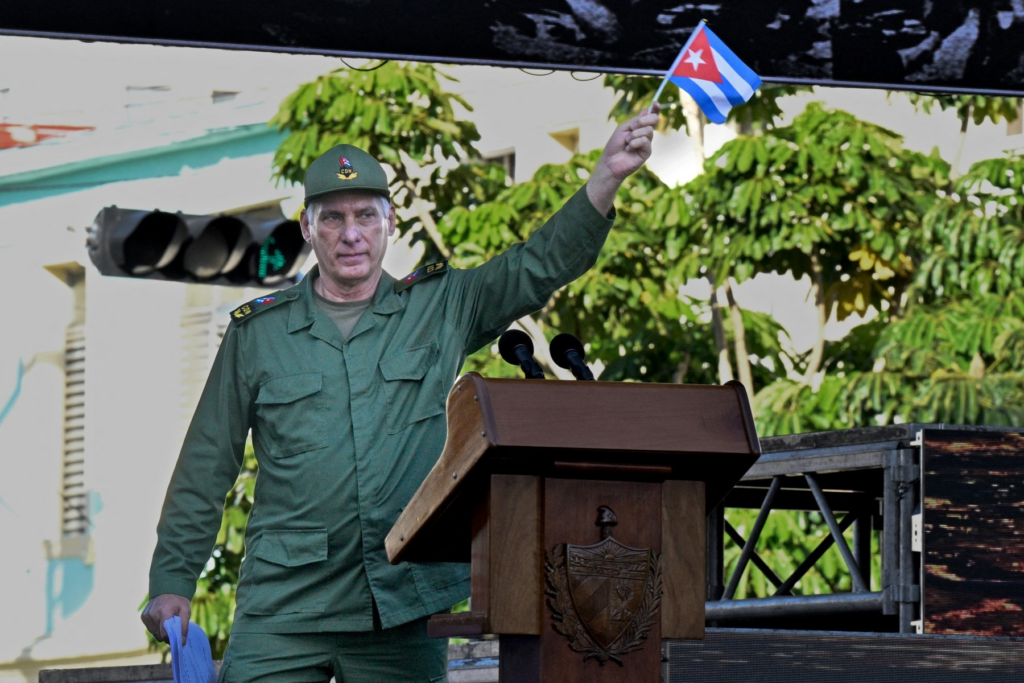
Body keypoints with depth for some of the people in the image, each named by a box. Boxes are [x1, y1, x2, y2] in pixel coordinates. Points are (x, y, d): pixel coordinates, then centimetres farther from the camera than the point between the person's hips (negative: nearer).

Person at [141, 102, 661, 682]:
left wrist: (608, 176, -15)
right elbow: (206, 467, 11)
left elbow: (544, 264, 0)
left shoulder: (441, 308, 9)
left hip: (404, 609, 0)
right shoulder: (257, 332, 8)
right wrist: (173, 580, 7)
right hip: (286, 604, 0)